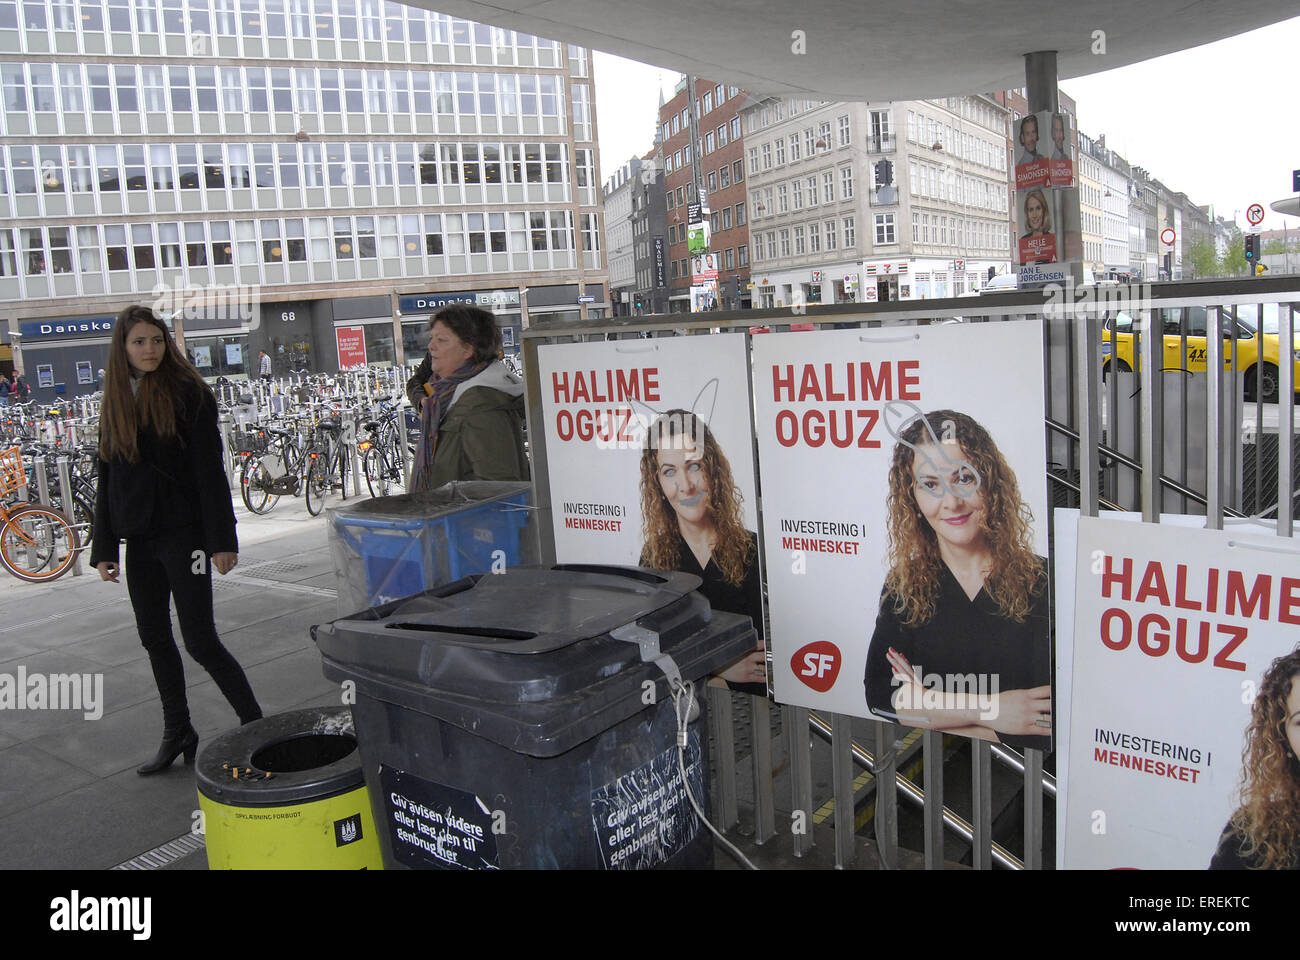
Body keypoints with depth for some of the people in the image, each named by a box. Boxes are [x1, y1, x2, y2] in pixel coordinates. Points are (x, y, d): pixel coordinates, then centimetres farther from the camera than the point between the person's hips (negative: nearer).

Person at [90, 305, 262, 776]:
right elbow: (108, 481, 15)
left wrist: (221, 541, -15)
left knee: (200, 640, -7)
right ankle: (177, 734, 27)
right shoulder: (116, 402, 11)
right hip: (139, 540, 7)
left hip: (183, 533, -6)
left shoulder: (187, 393, -7)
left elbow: (210, 473, -11)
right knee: (154, 637, 13)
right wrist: (104, 547, 12)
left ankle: (256, 724, 6)